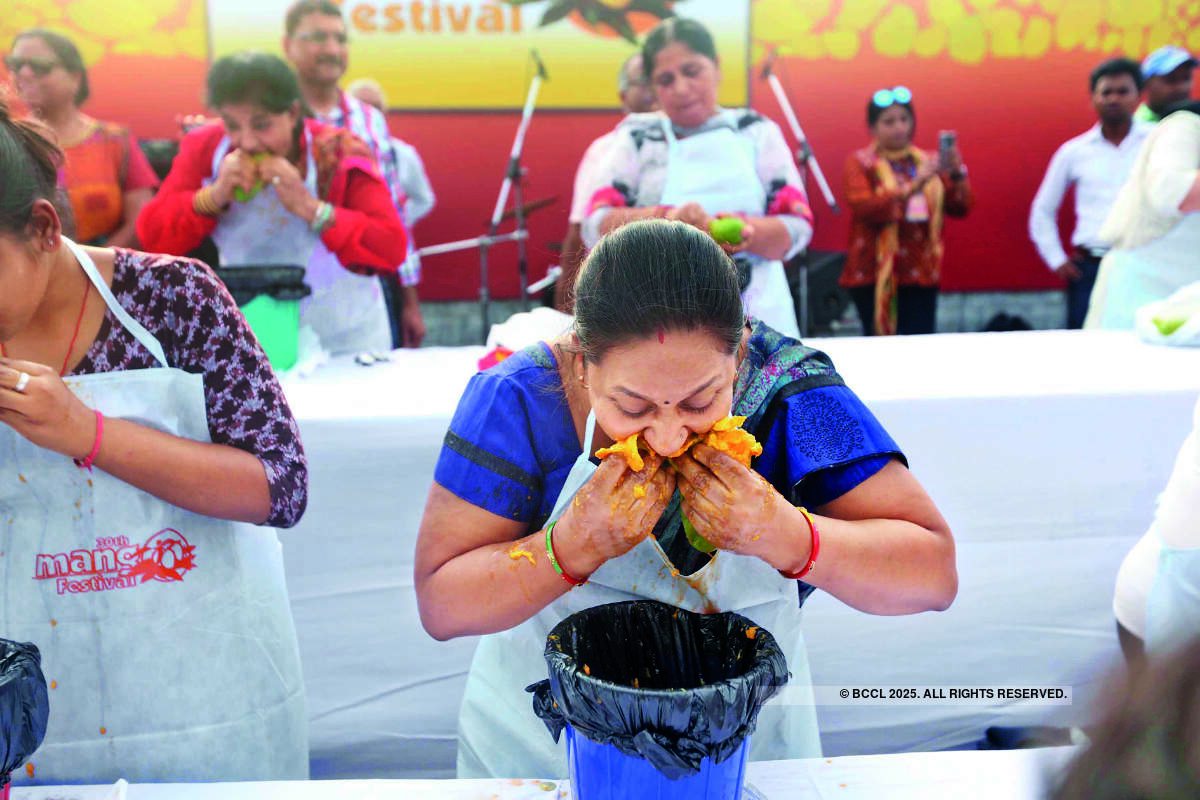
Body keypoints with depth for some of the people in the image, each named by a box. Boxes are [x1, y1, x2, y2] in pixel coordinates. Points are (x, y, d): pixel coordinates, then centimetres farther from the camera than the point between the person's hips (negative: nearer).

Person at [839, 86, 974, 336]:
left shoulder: (928, 161, 14)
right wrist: (911, 187, -24)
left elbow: (960, 208, 8)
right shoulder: (860, 163, 4)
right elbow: (863, 207, -14)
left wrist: (957, 174, -11)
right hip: (875, 276, -3)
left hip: (921, 275, 3)